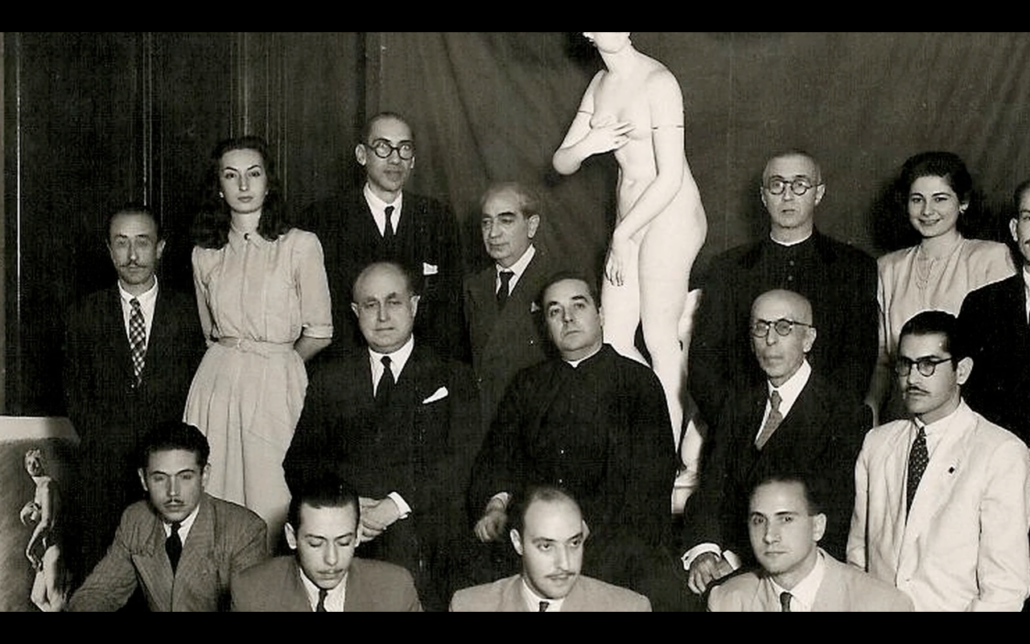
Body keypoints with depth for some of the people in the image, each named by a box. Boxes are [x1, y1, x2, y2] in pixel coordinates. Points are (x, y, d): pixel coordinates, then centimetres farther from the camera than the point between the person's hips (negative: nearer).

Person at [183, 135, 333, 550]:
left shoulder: (300, 245, 0)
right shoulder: (204, 254, 11)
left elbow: (319, 333, 2)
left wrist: (274, 361, 7)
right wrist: (230, 360, 13)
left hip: (277, 386, -3)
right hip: (216, 384, 3)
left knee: (270, 505, -4)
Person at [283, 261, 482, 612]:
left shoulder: (453, 377, 14)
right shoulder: (330, 379, 20)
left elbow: (464, 460, 1)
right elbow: (299, 461, 14)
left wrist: (398, 504, -12)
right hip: (347, 538, 1)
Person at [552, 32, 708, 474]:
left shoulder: (657, 82, -12)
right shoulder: (601, 84, 11)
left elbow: (671, 178, -16)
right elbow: (561, 164, 12)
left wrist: (622, 235, -11)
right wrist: (586, 145, -11)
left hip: (670, 216, -8)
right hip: (631, 219, 8)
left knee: (660, 338, -3)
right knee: (614, 341, 5)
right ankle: (683, 427, 20)